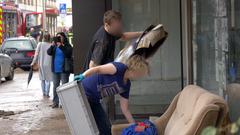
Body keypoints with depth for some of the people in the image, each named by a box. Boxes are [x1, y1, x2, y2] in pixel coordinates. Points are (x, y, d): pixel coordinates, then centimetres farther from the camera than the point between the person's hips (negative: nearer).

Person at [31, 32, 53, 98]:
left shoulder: (40, 44, -4)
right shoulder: (51, 46, -9)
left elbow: (36, 54, -3)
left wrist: (34, 62, 5)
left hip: (41, 64, 2)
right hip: (48, 64, -2)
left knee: (42, 79, 15)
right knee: (48, 79, 5)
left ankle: (44, 93, 18)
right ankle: (47, 93, 3)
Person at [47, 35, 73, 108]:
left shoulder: (67, 46, -4)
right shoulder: (54, 46, 9)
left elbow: (68, 53, -21)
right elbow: (49, 52, -2)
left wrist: (61, 46, -29)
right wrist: (52, 46, -19)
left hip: (64, 70, -5)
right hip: (55, 70, 5)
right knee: (55, 86, 10)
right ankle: (55, 102, 16)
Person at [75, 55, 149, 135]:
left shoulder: (126, 85, 6)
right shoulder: (120, 68, -18)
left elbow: (125, 109, 12)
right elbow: (98, 69, -30)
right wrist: (83, 76, -47)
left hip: (94, 101, 9)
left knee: (106, 128, 7)